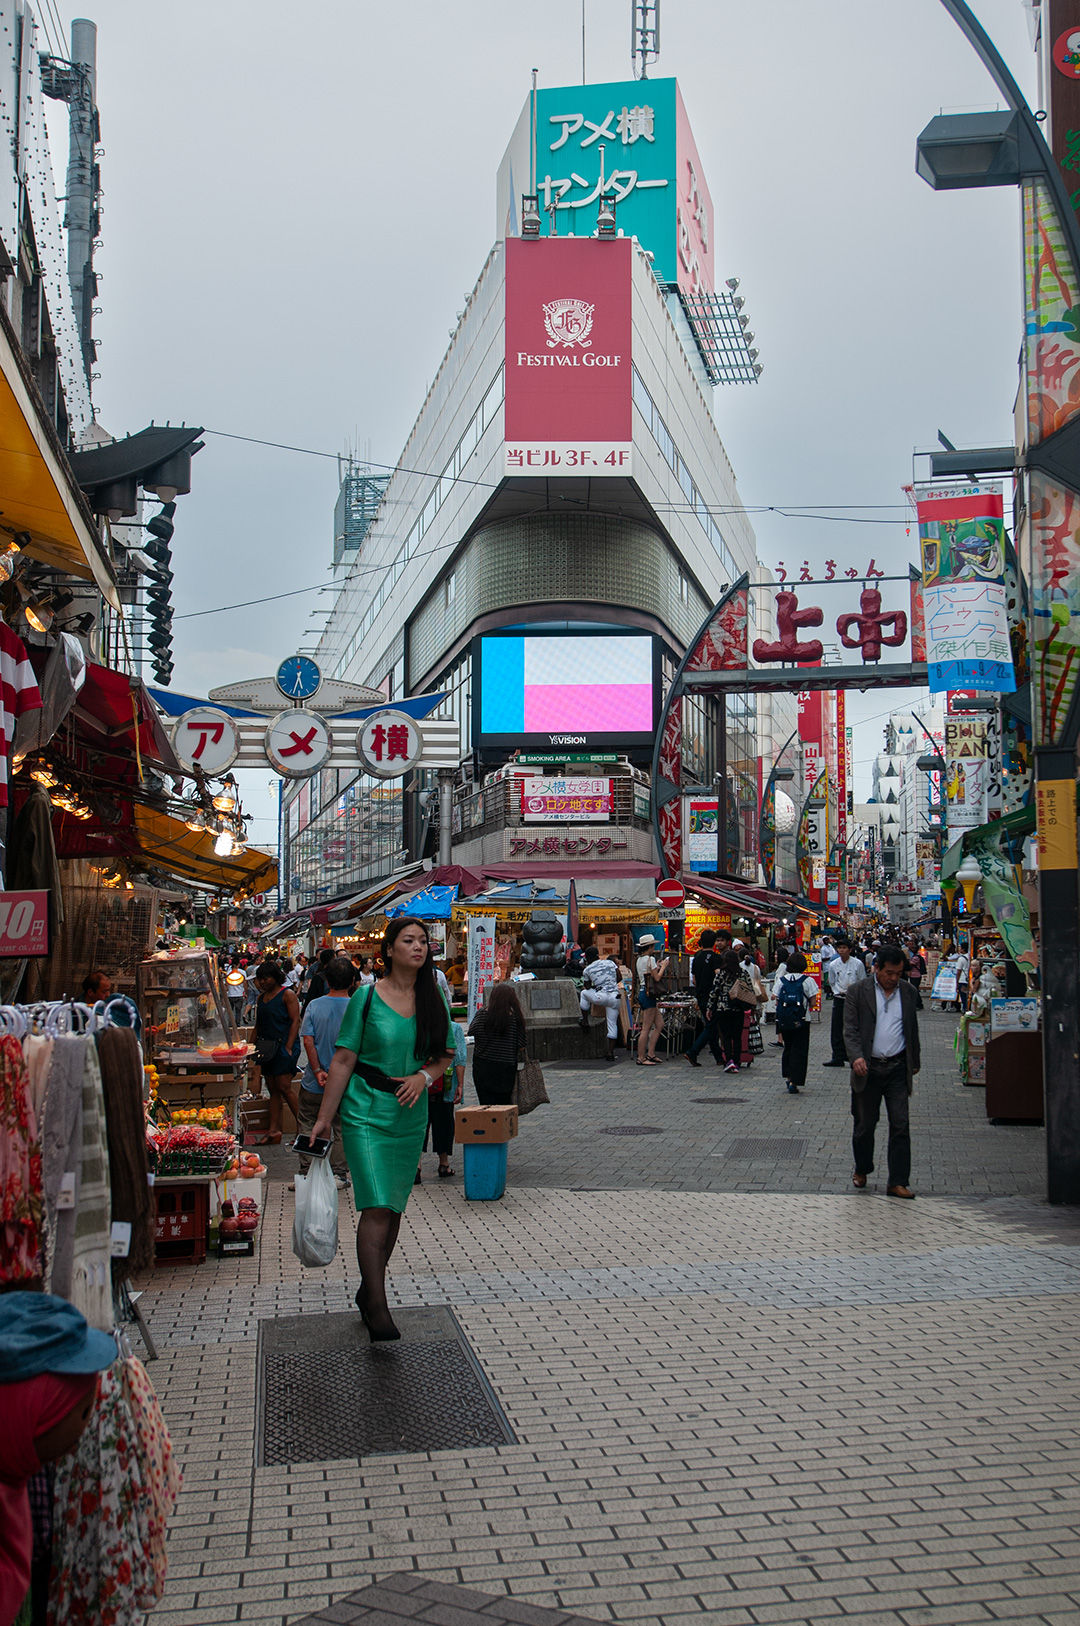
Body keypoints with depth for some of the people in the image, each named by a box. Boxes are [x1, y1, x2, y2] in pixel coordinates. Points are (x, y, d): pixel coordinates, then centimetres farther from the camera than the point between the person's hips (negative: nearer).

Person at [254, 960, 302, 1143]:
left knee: (284, 1087, -11)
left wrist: (288, 1047, -17)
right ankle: (274, 1131, 7)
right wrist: (255, 1045, 11)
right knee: (272, 1089, 6)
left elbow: (295, 1021, -11)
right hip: (267, 1049, 7)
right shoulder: (262, 997, 16)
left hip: (283, 1046, -7)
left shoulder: (287, 994, -6)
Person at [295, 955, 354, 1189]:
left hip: (315, 1082, 0)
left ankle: (306, 1172, 14)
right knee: (342, 1128, 11)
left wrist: (318, 1071, -8)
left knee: (306, 1124, 14)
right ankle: (338, 1174, 13)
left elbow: (307, 1041, -11)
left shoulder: (314, 1006, -6)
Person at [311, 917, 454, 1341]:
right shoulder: (367, 996, -7)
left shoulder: (433, 999, 5)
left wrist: (424, 1076, -9)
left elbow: (446, 1054, 13)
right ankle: (376, 1307, -11)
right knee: (377, 1207, -13)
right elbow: (343, 1059, -6)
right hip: (365, 1111, -5)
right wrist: (324, 1118, -6)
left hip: (411, 1114, 5)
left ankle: (368, 1290, 28)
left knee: (394, 1209, 11)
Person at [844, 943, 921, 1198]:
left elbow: (913, 1029, 16)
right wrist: (856, 1057, -23)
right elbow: (850, 1029, -7)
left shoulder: (908, 991, 6)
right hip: (868, 1068, -2)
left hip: (898, 1068, 2)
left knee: (900, 1125, -3)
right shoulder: (858, 992, -4)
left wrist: (915, 1061, 20)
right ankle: (861, 1170, 31)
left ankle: (898, 1182, 1)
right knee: (865, 1124, 9)